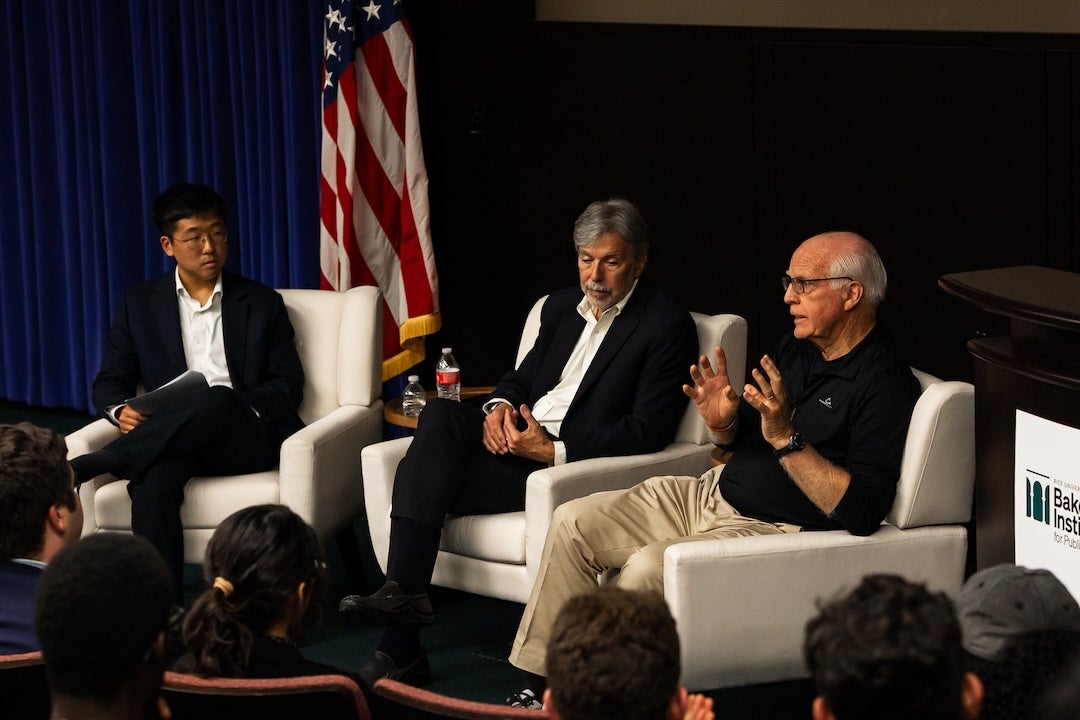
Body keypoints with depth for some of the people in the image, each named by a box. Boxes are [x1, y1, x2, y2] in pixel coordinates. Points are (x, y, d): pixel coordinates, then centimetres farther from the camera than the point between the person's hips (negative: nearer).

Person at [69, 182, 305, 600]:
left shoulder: (262, 304, 15)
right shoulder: (140, 305, 17)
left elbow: (289, 385, 8)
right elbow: (109, 382, 16)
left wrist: (239, 405, -13)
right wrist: (121, 411, -10)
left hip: (248, 436, -1)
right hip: (170, 441, 1)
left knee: (218, 400, -38)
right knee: (154, 477, -37)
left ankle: (89, 466, -37)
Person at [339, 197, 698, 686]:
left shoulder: (668, 327, -5)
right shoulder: (562, 307, 18)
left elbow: (649, 431, -12)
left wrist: (553, 451, -20)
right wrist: (499, 406, -2)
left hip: (569, 463, -7)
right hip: (515, 436, 7)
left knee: (428, 476, -23)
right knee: (439, 416, -23)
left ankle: (402, 648, -21)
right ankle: (402, 591, -28)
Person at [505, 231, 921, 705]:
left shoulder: (885, 385, -18)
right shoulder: (799, 347, 8)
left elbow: (863, 513, -25)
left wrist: (785, 438, -29)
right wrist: (723, 422, -5)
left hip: (776, 530, -9)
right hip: (715, 493, 9)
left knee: (648, 568, -30)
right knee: (574, 522, -1)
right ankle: (540, 680, 1)